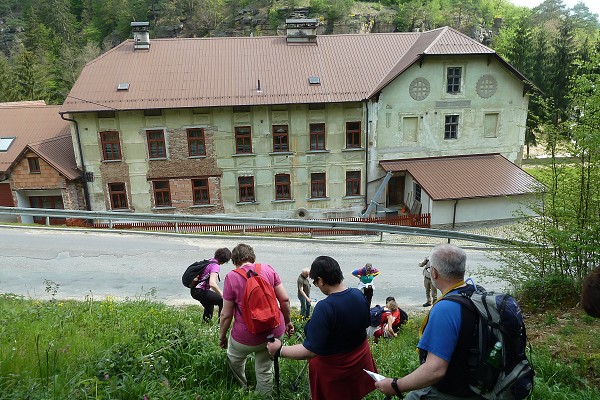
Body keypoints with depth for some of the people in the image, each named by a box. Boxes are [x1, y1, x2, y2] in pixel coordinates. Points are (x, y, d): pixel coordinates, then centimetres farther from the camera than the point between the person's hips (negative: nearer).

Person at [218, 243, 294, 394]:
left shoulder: (231, 277, -11)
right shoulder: (268, 269, -3)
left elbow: (226, 315, -8)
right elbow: (285, 299, -2)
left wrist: (222, 337, 8)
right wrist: (287, 322, 14)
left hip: (247, 336, -2)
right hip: (275, 332, 2)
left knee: (234, 358, 31)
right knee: (265, 369, 23)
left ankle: (243, 387, 53)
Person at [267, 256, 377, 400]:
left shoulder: (325, 308, -34)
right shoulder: (358, 294, -13)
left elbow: (310, 351, -31)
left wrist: (279, 350, -20)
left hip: (335, 368, -5)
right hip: (361, 359, 6)